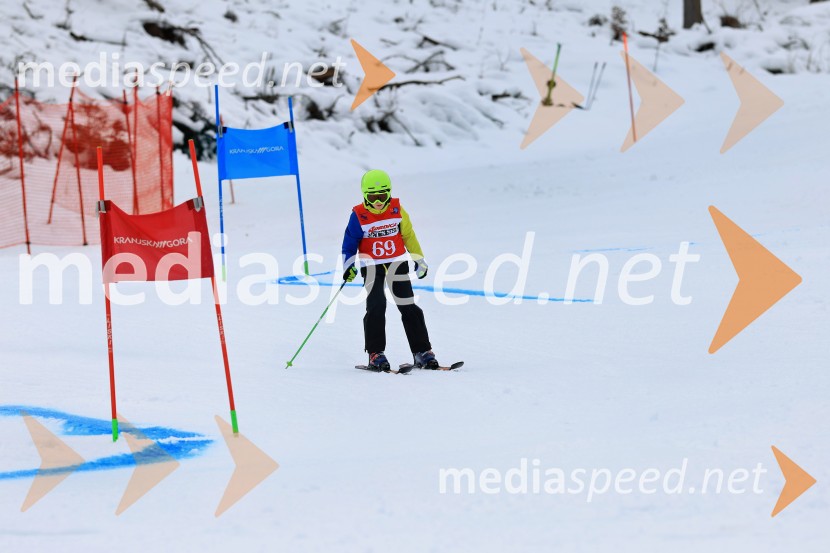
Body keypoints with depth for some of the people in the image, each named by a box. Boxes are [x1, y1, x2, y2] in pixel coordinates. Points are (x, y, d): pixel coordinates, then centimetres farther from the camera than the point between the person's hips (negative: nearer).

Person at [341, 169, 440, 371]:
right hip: (371, 266, -2)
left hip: (397, 263, 2)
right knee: (376, 307, -14)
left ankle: (422, 352, 4)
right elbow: (349, 243, -1)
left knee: (408, 307, 0)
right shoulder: (359, 216, -9)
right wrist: (348, 266, -13)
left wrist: (419, 259, 13)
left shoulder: (397, 210, -3)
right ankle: (375, 354, -8)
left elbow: (408, 235, 8)